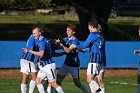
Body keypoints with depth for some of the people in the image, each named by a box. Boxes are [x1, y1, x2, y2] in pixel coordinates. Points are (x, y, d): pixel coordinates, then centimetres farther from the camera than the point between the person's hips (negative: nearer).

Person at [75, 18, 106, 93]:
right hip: (101, 60, 8)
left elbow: (84, 45, -9)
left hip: (94, 60, -8)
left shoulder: (92, 35, -7)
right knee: (100, 80, 8)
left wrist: (75, 46, 5)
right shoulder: (101, 36, 17)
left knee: (89, 79, -9)